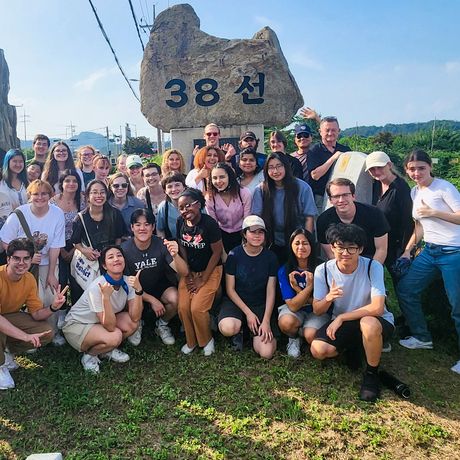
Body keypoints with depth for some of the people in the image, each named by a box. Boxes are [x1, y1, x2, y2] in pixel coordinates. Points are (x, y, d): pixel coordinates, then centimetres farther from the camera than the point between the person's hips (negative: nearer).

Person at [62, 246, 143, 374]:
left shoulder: (127, 282, -14)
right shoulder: (97, 287, -31)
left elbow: (135, 318, -22)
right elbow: (110, 327, -32)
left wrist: (138, 290, -33)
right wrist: (106, 297, -43)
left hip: (101, 322, 6)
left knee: (133, 324, -21)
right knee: (114, 337, -32)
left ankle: (106, 350, 6)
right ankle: (89, 354, 0)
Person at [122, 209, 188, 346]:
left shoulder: (161, 245, -22)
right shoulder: (125, 249, -22)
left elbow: (184, 273, -27)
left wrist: (175, 256, -49)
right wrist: (151, 300, -18)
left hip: (160, 285, 1)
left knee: (175, 299, -28)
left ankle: (162, 325, 7)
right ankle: (137, 324, 9)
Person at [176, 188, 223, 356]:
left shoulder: (209, 223, -20)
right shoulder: (180, 222, -4)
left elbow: (217, 252, -16)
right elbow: (182, 248, 5)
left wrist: (202, 280, -13)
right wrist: (187, 275, 0)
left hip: (210, 270, -5)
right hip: (189, 271, 5)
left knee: (197, 308, -15)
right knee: (183, 307, -7)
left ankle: (207, 340, 14)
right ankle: (191, 341, 19)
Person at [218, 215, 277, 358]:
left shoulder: (270, 257, -4)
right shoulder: (234, 255, -9)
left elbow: (270, 292, -4)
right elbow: (230, 289, -6)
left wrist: (266, 321, -13)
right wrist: (248, 313, -13)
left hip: (260, 305, 1)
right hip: (236, 301, -1)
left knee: (266, 353, -16)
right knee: (227, 328, -35)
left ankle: (254, 331, 16)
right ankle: (239, 330, 3)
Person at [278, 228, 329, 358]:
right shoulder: (284, 271, -13)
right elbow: (293, 305, -18)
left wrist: (297, 288, -23)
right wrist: (308, 287, -31)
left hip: (317, 311, -1)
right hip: (294, 309, 1)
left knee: (311, 336, -30)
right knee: (286, 322, -33)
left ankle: (300, 331, 7)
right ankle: (293, 338, 3)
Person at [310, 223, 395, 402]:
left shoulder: (373, 267, -21)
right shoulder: (323, 270, -12)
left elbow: (377, 308, -29)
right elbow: (317, 311, -7)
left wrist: (341, 317, -25)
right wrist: (328, 298, -30)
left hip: (376, 322, -3)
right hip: (341, 323, 3)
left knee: (369, 324, -39)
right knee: (318, 350, -21)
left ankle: (371, 374, -9)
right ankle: (352, 348, 13)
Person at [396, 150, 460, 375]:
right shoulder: (415, 192, 12)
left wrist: (434, 213, -21)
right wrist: (408, 250, 11)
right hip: (430, 251, 7)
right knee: (405, 289, 5)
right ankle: (422, 337, 22)